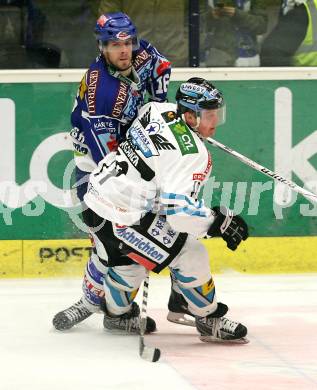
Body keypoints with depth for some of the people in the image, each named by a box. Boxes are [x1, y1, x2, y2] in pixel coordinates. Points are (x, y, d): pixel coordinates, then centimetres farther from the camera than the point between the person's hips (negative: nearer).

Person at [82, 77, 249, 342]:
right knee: (189, 256, 1)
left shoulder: (158, 109, 2)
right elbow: (178, 209, -28)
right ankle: (210, 321, 15)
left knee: (126, 257, 33)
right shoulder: (193, 154, -22)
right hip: (121, 218, -9)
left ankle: (118, 313, 53)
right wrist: (221, 222, -17)